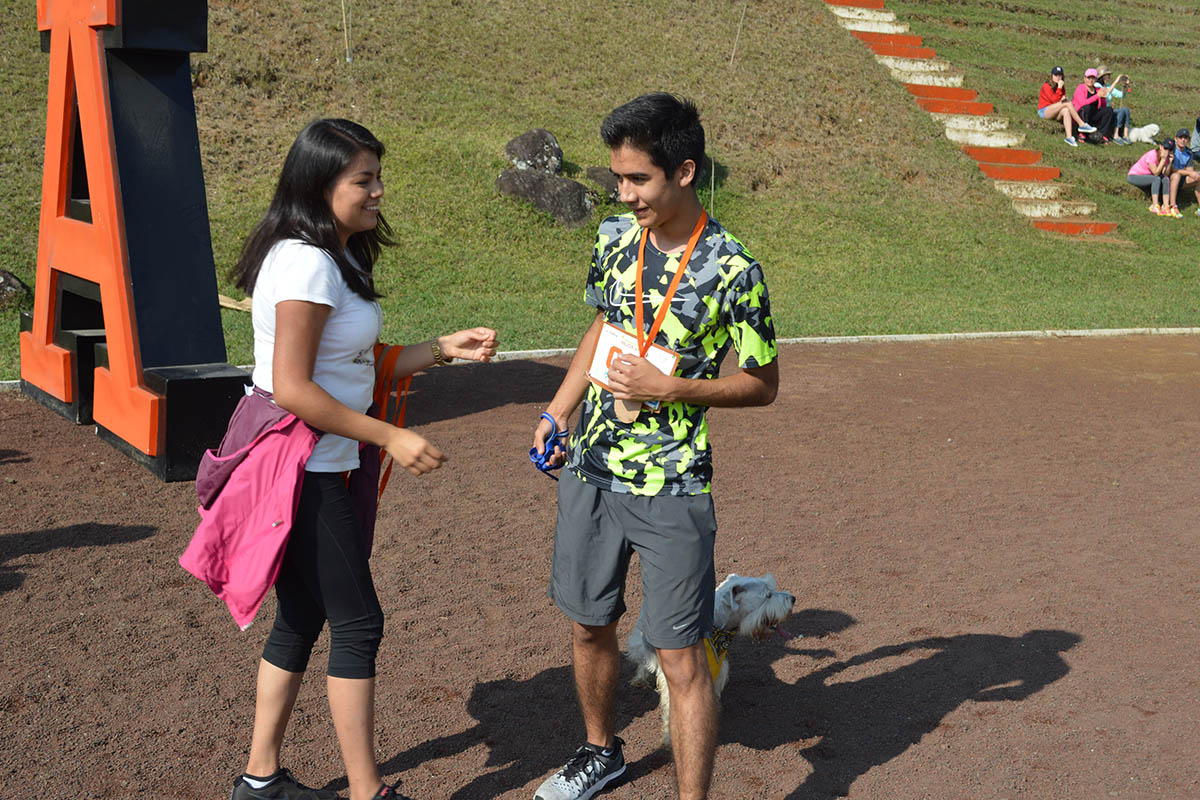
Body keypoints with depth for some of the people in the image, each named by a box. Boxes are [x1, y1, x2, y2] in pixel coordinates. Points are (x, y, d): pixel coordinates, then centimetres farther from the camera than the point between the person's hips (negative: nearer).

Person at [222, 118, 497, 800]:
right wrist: (391, 438, -21)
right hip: (304, 472, -10)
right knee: (357, 621, -3)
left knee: (303, 616, 16)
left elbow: (358, 364, 13)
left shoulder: (337, 259, 12)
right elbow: (292, 388, -24)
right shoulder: (306, 263, -19)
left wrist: (444, 350, 4)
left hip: (319, 469, 10)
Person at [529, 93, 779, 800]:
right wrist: (557, 411, 11)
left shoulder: (732, 269, -15)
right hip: (590, 470, 6)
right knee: (590, 627, 20)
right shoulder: (616, 237, 2)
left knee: (682, 660, -2)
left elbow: (763, 385, -6)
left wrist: (670, 388, -18)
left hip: (672, 489, -6)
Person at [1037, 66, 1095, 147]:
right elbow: (1055, 100, -18)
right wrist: (1059, 88, -20)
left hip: (1055, 114, 6)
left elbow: (1060, 101, 9)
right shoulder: (1046, 86, -9)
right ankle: (1082, 125, -26)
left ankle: (1069, 137, -41)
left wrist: (1063, 99, -13)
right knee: (1068, 104, -25)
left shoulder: (1061, 87, 13)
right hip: (1044, 111, -6)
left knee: (1066, 111, -29)